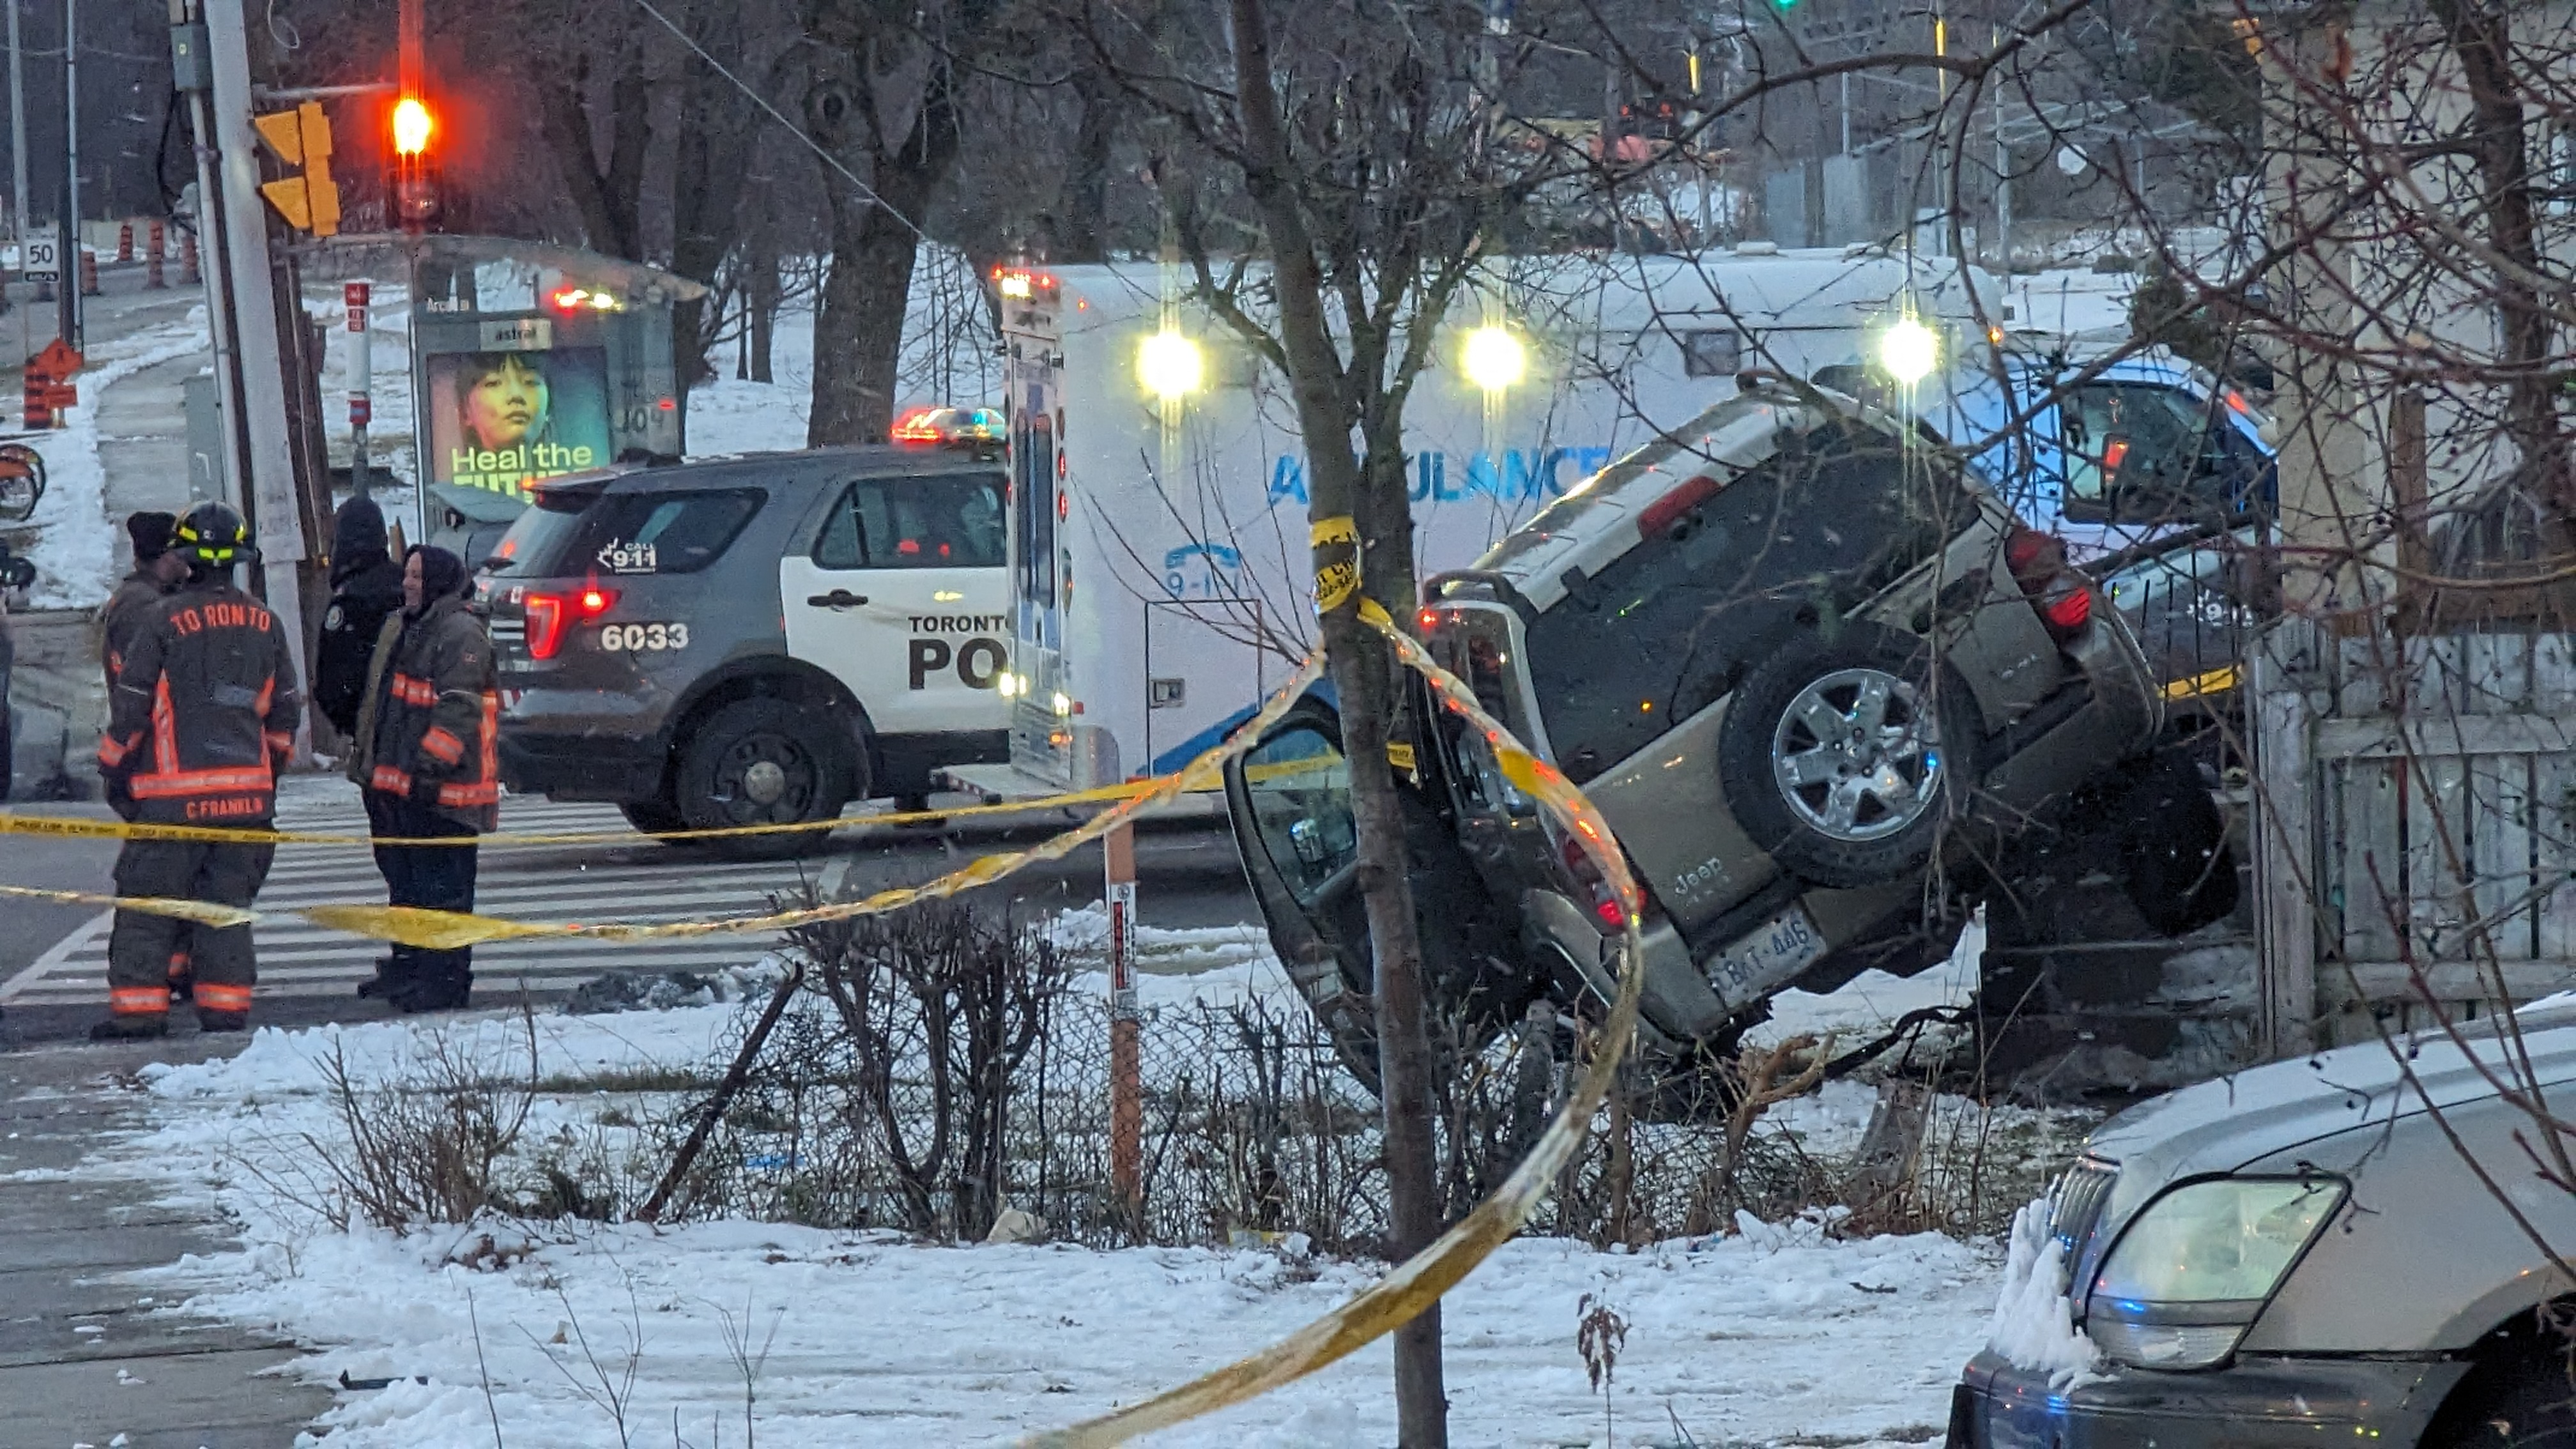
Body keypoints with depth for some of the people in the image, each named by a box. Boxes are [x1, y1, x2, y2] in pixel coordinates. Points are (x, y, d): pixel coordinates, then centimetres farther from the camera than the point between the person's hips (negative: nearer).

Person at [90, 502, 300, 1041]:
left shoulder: (167, 619, -8)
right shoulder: (264, 624, 7)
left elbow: (131, 702, -5)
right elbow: (284, 708, 15)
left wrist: (114, 769, 6)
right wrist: (272, 766, 27)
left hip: (176, 792, -4)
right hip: (247, 789, 4)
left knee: (146, 897, 1)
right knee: (228, 899, 11)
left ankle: (138, 1007, -3)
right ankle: (226, 1004, 9)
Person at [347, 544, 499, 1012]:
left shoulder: (461, 635, -14)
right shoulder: (399, 630, 18)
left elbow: (458, 711, -21)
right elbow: (377, 701, 27)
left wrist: (430, 767, -24)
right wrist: (365, 758, 26)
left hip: (441, 789, -10)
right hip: (396, 782, 10)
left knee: (440, 885, -7)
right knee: (405, 881, 18)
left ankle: (446, 978, -4)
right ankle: (407, 966, 28)